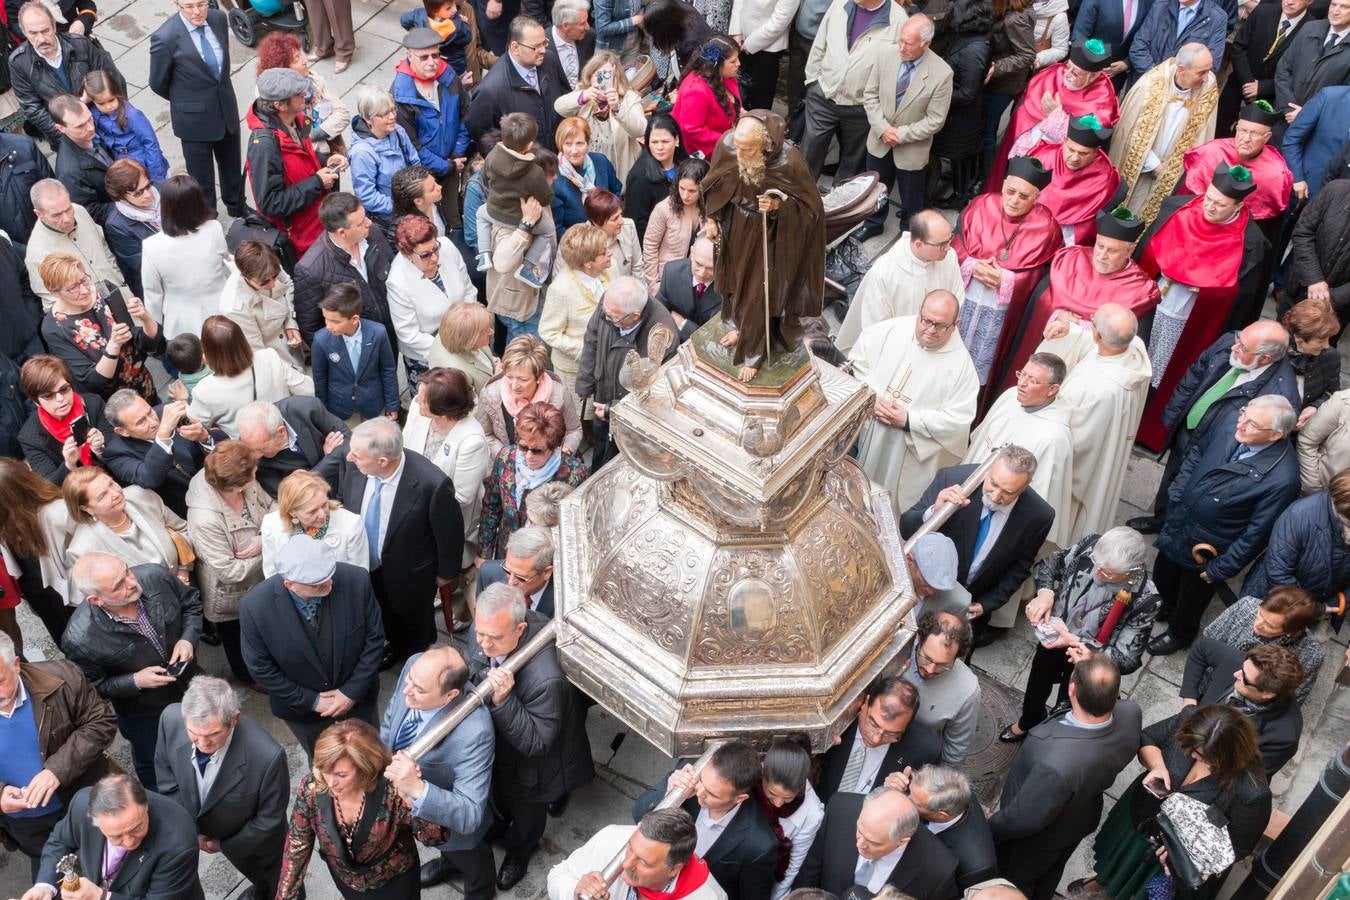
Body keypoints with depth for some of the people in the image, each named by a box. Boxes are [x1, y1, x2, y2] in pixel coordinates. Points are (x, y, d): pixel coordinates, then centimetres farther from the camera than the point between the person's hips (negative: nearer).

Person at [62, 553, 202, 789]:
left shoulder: (155, 577, -29)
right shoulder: (80, 639, -36)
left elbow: (191, 603, -7)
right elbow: (92, 688, -17)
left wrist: (188, 639, -22)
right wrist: (136, 681, -29)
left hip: (190, 681, 3)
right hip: (143, 712, -3)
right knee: (152, 764, 27)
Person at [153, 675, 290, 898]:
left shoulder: (267, 756, -44)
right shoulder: (171, 719, -32)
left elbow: (269, 819, -24)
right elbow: (167, 775, -11)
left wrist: (226, 845, -12)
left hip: (254, 839, -3)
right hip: (199, 828, 3)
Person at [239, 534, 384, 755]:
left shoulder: (356, 581, -30)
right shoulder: (255, 607, -31)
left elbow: (374, 638, -14)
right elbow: (260, 667, -17)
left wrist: (352, 691, -15)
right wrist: (311, 701, -14)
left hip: (357, 695, 1)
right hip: (302, 704, -1)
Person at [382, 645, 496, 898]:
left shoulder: (473, 733, -46)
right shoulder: (415, 666, -29)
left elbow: (469, 817, -41)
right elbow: (389, 725, -12)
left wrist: (417, 788, -56)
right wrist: (392, 768, -30)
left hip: (454, 823, -5)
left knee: (471, 863, 29)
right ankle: (448, 860, 70)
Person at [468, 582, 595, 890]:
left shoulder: (546, 678, -48)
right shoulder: (483, 631, -27)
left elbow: (535, 743, -36)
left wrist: (503, 699, -48)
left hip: (530, 764, -5)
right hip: (493, 740, 5)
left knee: (526, 811, 28)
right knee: (498, 795, 35)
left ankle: (519, 851, 61)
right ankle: (500, 825, 69)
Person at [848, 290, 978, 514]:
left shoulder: (961, 364, -18)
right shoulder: (891, 330, -11)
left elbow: (958, 419, -18)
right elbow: (858, 362, 0)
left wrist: (909, 420, -22)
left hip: (912, 451, -3)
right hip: (866, 434, 3)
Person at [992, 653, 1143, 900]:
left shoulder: (1055, 765, -50)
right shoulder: (1131, 713, -33)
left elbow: (1024, 820, -30)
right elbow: (1110, 702, -4)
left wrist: (991, 827, -11)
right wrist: (1091, 666, -17)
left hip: (1038, 840, -5)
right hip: (1081, 822, 5)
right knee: (1048, 879, 37)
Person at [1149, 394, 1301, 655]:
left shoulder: (1282, 478, -34)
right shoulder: (1228, 433, -17)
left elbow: (1256, 534, -23)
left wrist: (1220, 569, -14)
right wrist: (1176, 496, 2)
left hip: (1205, 552, -5)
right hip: (1176, 526, 5)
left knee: (1191, 597, 23)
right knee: (1162, 580, 28)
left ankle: (1179, 634, 53)